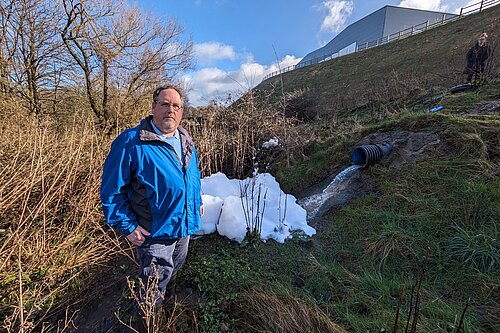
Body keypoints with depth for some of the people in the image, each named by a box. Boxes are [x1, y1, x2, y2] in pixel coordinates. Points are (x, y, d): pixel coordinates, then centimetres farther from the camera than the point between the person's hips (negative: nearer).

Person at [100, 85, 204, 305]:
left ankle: (167, 295, 60)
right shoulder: (130, 142, -20)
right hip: (154, 231, -7)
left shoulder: (185, 141, 3)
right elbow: (112, 190, -16)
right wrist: (128, 227, -16)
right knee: (156, 281, 14)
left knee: (175, 267, 30)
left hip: (185, 225, 7)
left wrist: (198, 200, 17)